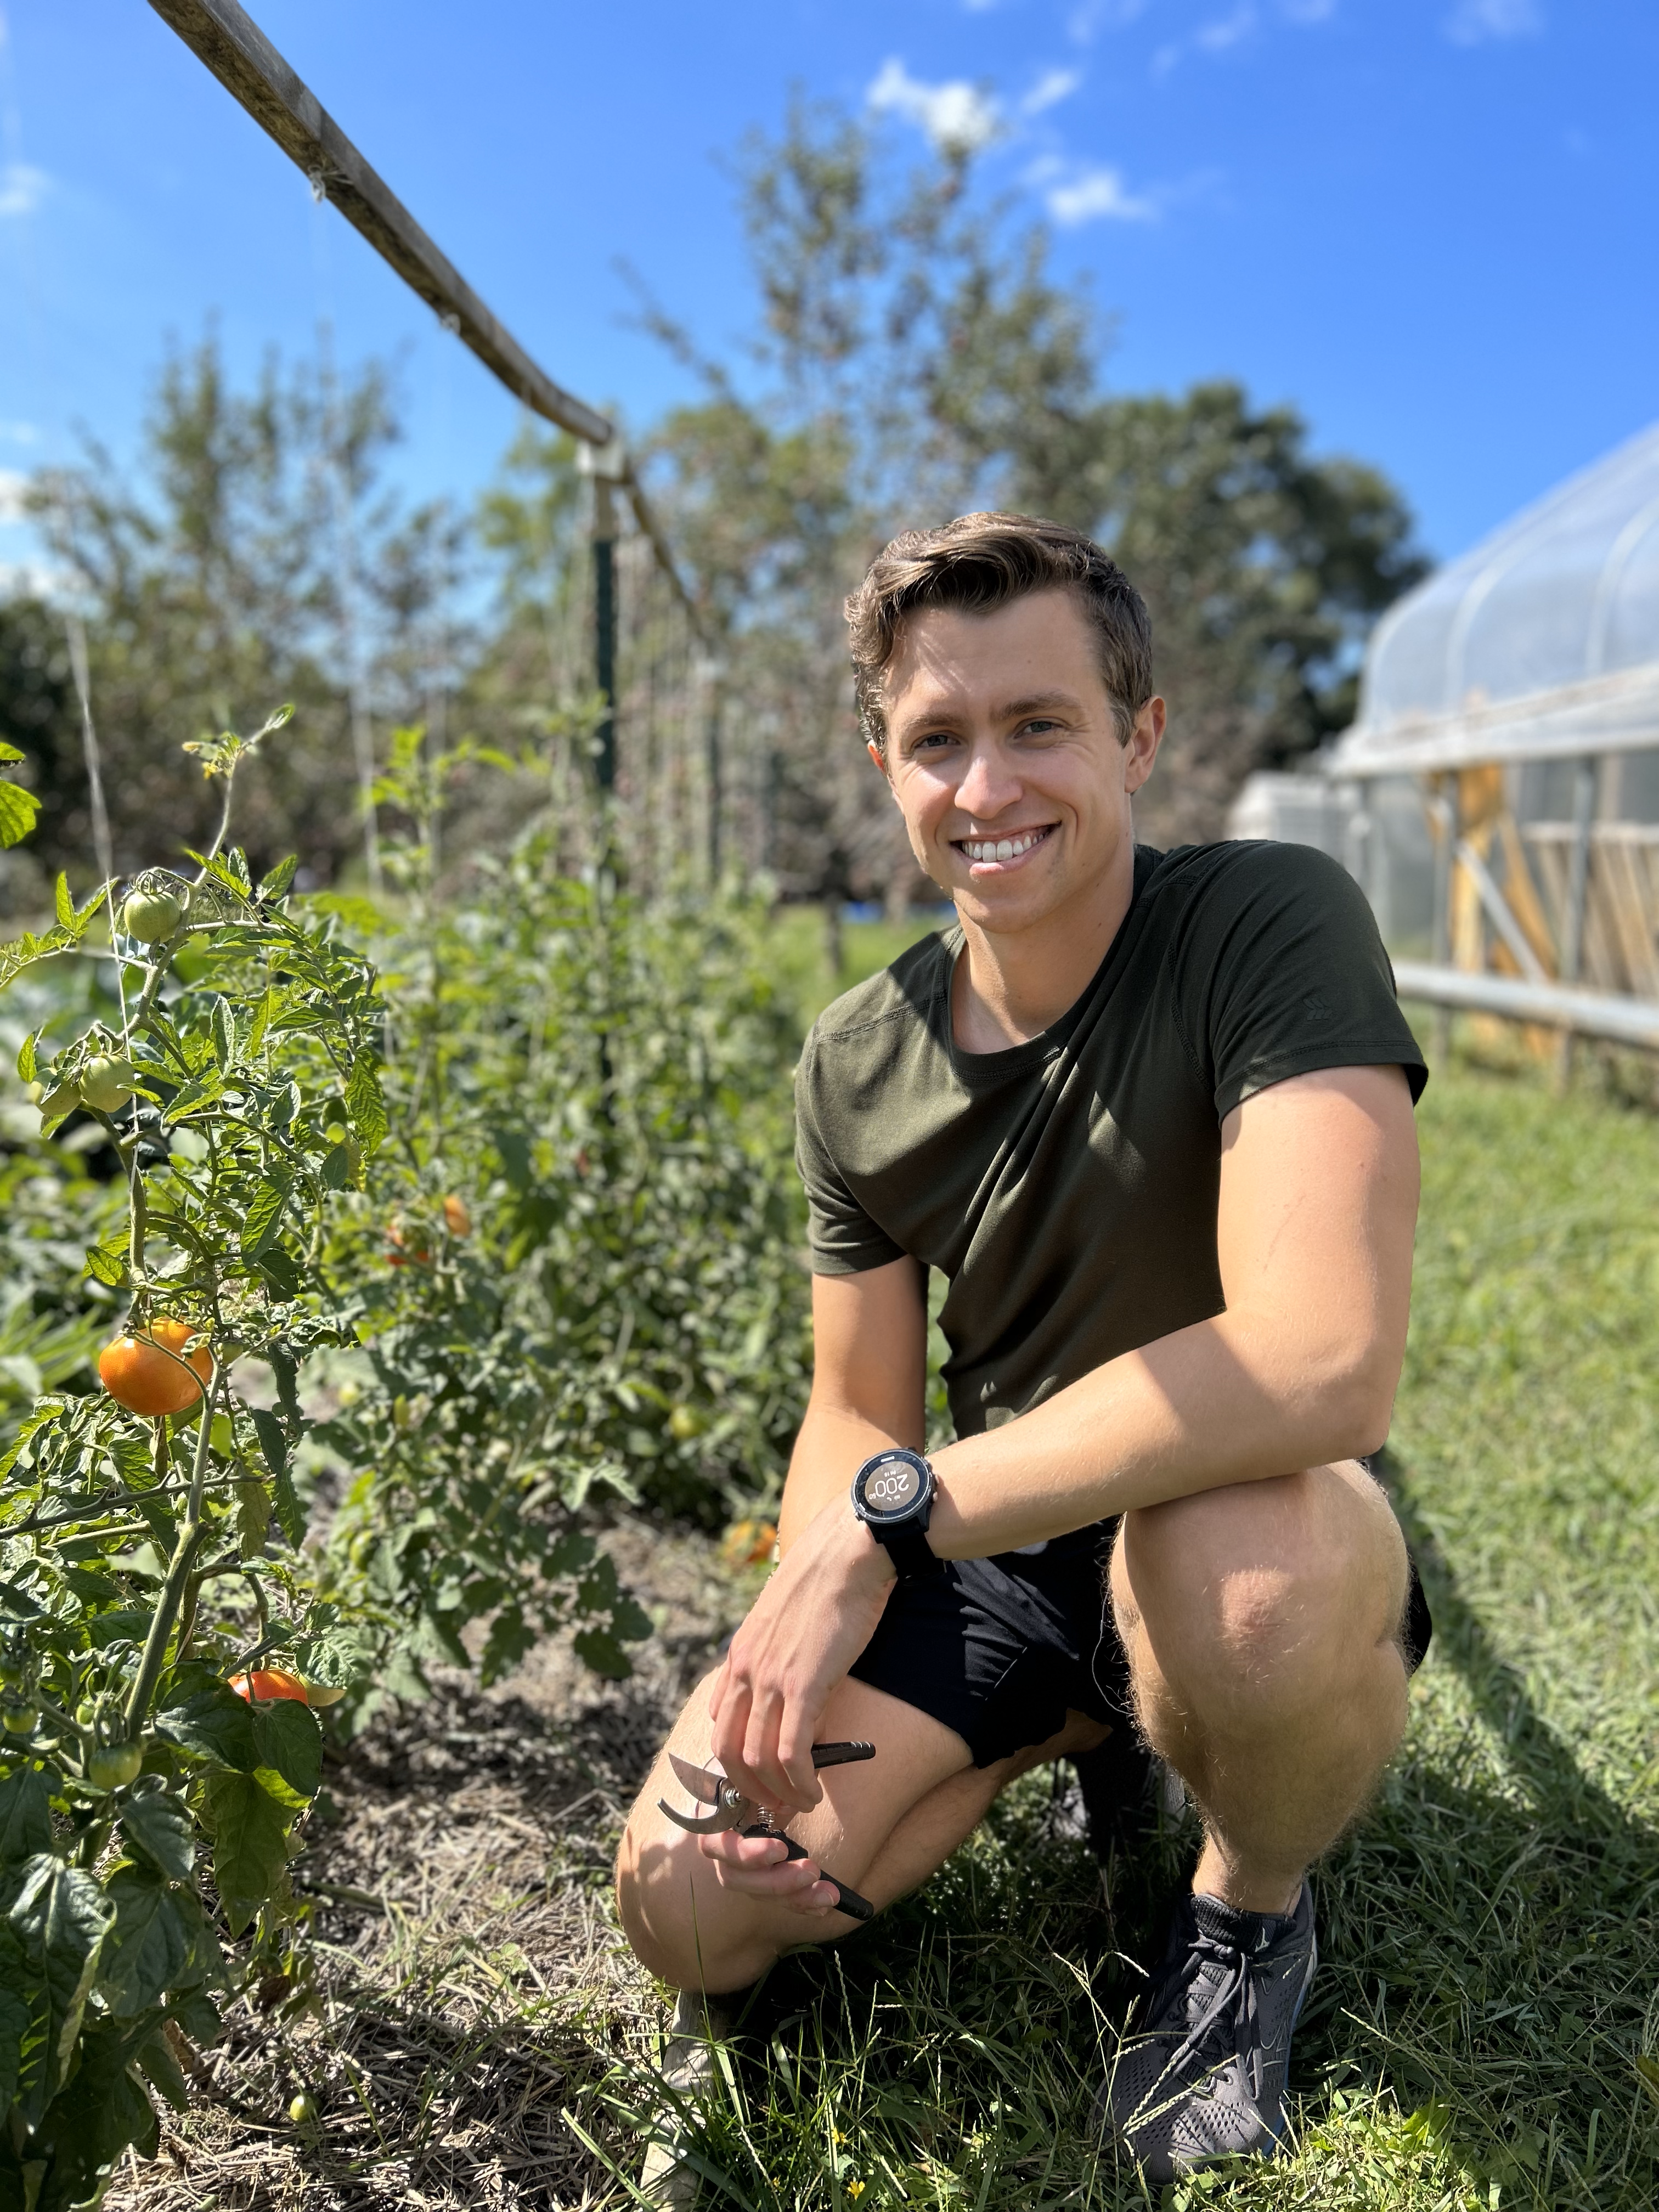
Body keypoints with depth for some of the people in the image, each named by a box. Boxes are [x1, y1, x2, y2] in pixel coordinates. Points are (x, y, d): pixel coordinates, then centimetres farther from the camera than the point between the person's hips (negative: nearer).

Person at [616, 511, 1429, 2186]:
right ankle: (1079, 1734, 18)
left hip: (1260, 1539, -4)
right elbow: (856, 1411, 3)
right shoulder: (857, 1064, -4)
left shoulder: (1270, 924, -22)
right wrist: (794, 1640, -19)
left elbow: (1324, 1360, -35)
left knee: (1231, 1553, -40)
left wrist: (895, 1511, -29)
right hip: (985, 1552, 5)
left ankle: (1253, 1909, -3)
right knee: (688, 1911, -8)